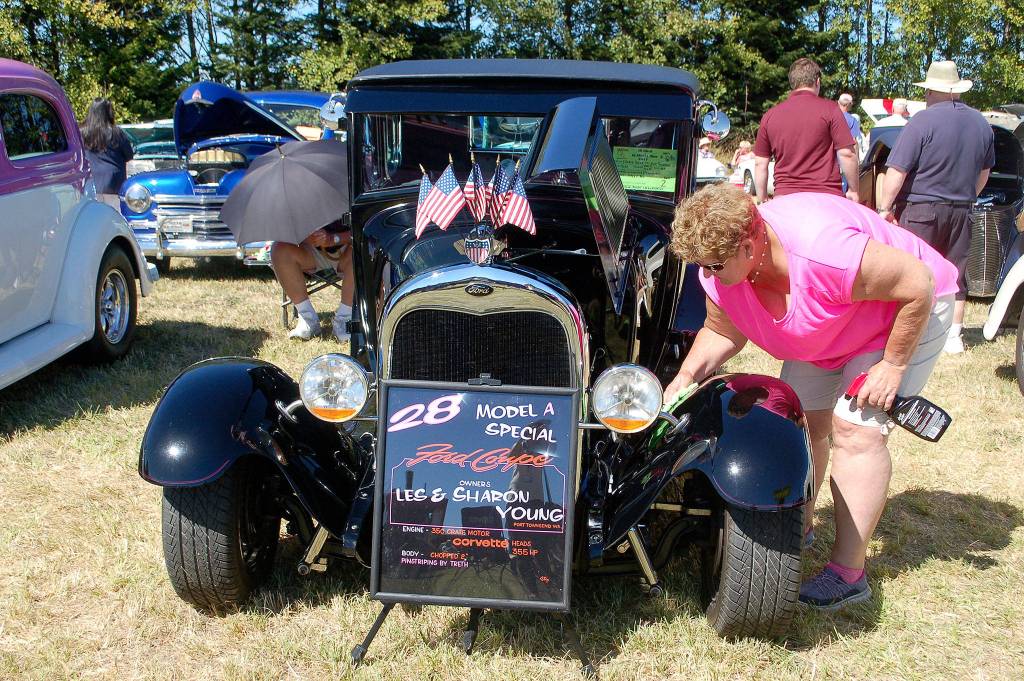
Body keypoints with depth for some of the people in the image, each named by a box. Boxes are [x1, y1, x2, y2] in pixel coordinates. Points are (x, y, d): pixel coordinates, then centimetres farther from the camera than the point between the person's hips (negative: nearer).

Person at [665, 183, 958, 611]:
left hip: (909, 312, -7)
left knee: (856, 429, -14)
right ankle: (798, 528, 28)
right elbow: (722, 332, -3)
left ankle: (848, 572, -7)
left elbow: (919, 284, -31)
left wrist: (893, 366, -25)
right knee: (802, 419, 5)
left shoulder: (821, 250, -43)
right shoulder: (720, 265, -20)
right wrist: (688, 374, -19)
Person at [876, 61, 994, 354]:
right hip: (961, 212, 6)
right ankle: (953, 336, 19)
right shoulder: (981, 124, 8)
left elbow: (896, 172, -19)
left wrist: (884, 208, -12)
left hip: (920, 211, -6)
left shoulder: (923, 121, -14)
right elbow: (984, 173, 20)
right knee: (955, 275, 13)